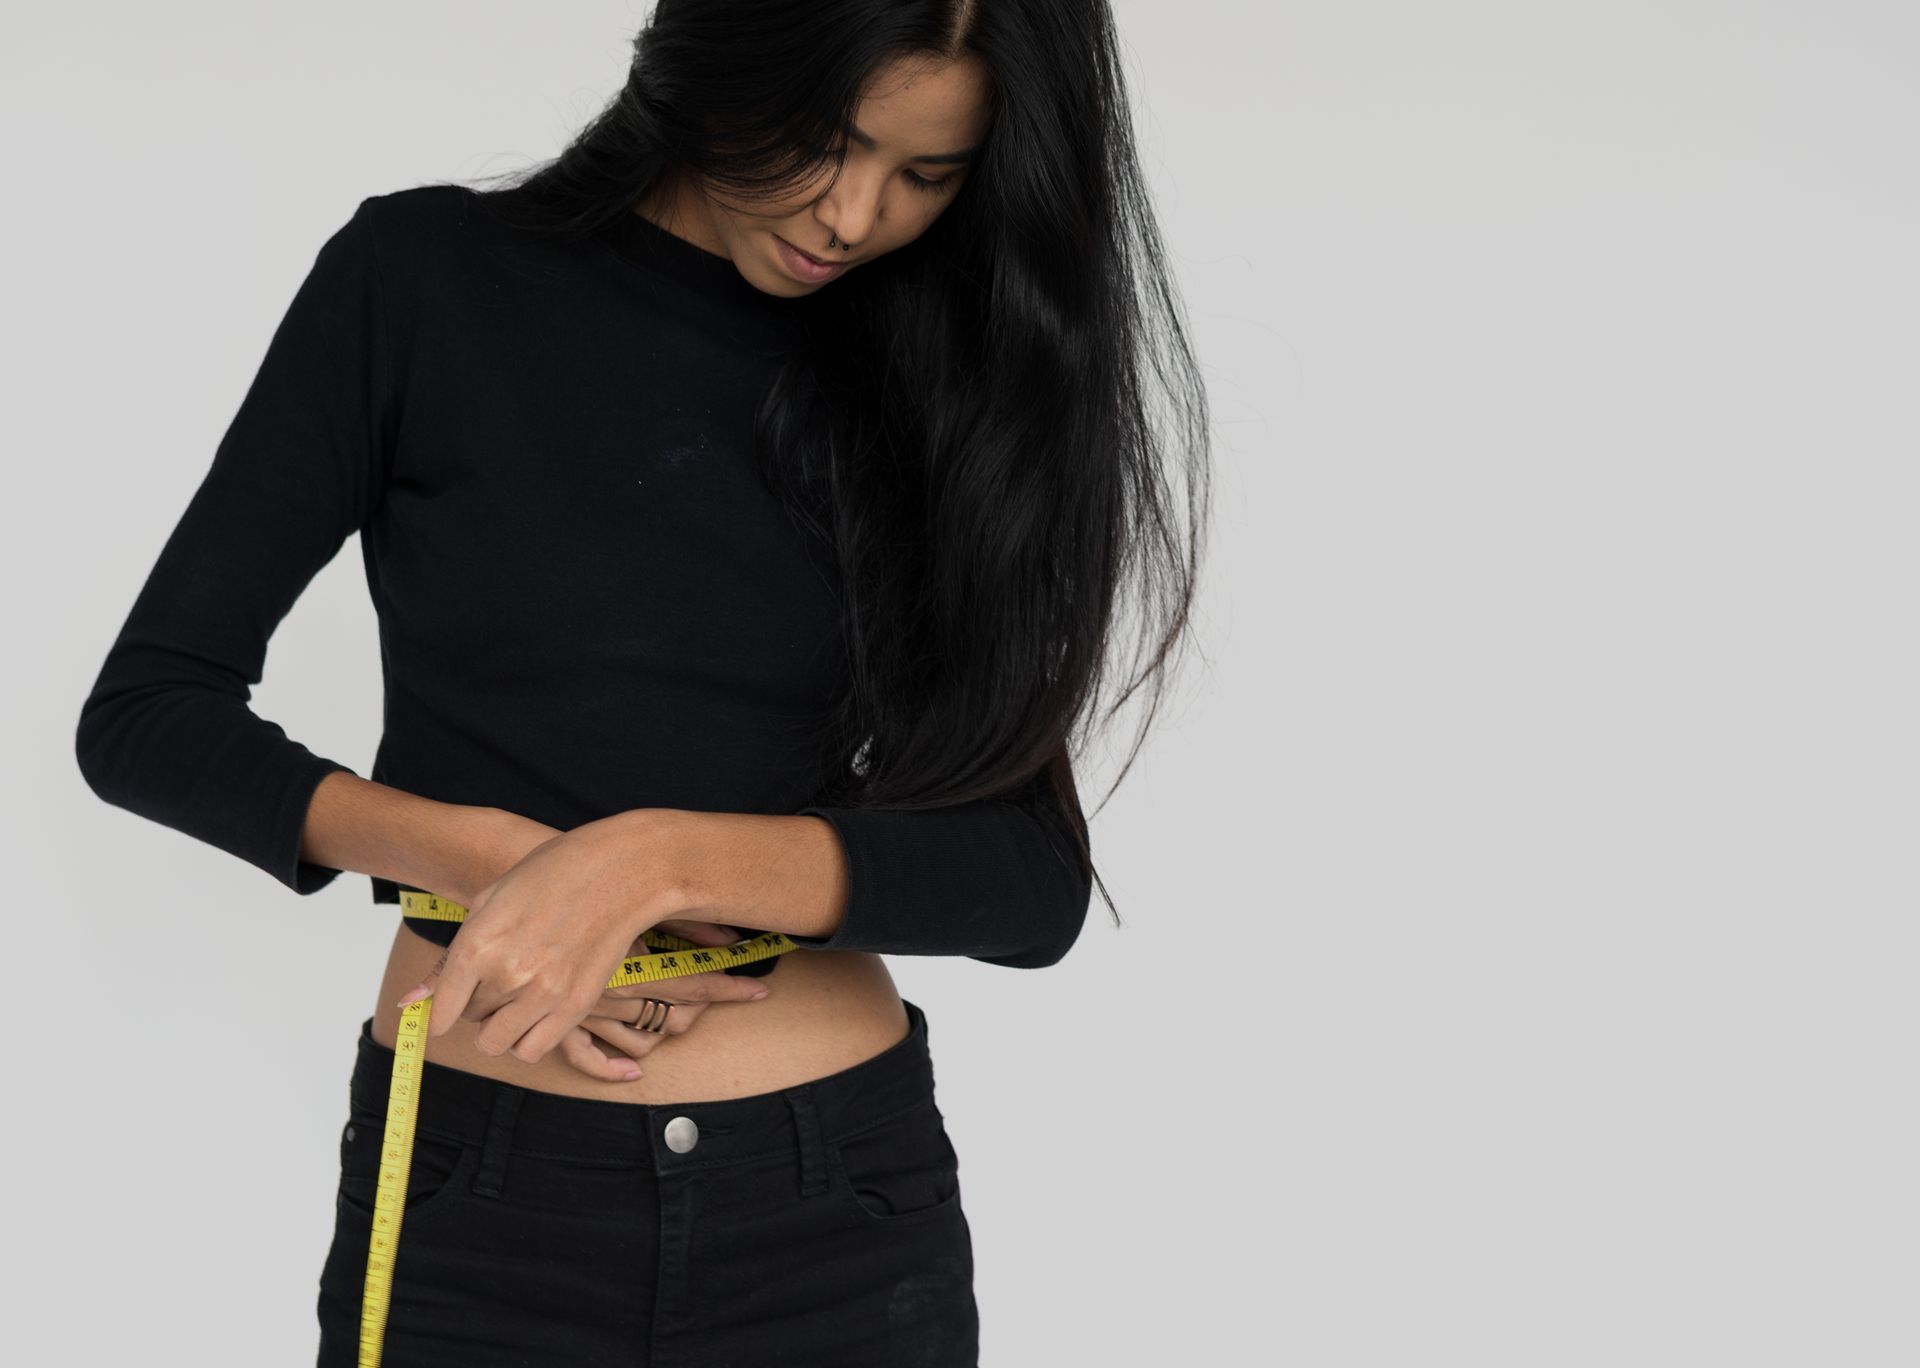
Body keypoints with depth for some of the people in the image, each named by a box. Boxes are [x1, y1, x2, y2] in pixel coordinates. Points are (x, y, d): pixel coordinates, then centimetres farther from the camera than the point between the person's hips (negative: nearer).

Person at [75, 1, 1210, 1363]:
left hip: (842, 1213, 2)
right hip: (472, 1194, -1)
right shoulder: (424, 279, -5)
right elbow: (144, 713, -2)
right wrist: (476, 852, -17)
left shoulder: (945, 367, -1)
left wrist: (659, 858, -23)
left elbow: (1037, 879, -9)